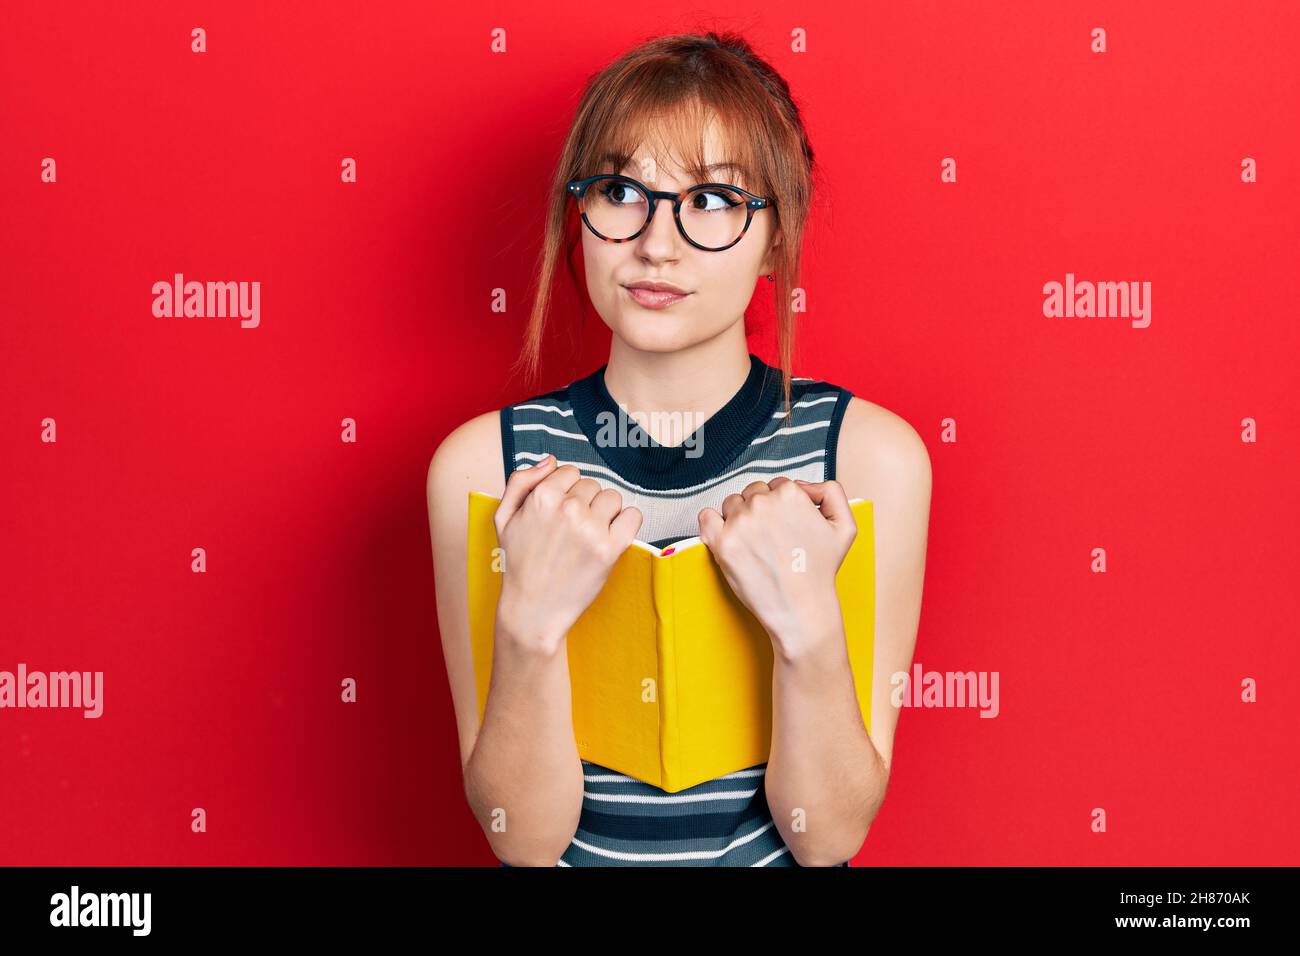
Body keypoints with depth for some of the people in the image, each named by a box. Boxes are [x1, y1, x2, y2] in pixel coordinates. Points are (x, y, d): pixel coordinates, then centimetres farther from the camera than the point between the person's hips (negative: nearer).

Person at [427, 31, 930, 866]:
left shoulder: (873, 453, -8)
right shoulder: (484, 462, -8)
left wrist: (809, 625, -23)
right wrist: (530, 623, -23)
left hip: (775, 860, 0)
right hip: (579, 863, 1)